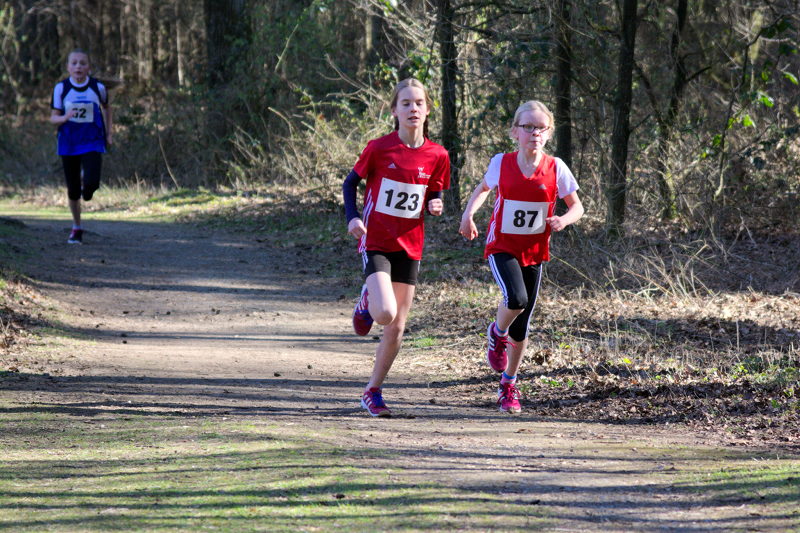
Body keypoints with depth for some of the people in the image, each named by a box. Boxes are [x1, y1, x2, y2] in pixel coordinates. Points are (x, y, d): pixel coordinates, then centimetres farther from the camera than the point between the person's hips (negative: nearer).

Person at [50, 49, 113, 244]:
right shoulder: (61, 88, -5)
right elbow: (53, 117, -1)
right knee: (73, 191, 5)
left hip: (92, 143, -1)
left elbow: (106, 107, 16)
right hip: (68, 145, 1)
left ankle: (86, 183, 17)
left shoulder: (97, 87, -4)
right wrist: (64, 118, -24)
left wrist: (108, 134, 16)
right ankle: (76, 228, 25)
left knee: (91, 183, -22)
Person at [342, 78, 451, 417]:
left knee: (397, 328, 5)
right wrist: (352, 218, -13)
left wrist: (435, 207, -10)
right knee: (386, 313, -23)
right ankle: (367, 302, 14)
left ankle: (373, 392, 20)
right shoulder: (379, 148, -9)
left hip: (409, 246, 4)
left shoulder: (437, 156, -1)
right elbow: (351, 183, 2)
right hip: (375, 242, -4)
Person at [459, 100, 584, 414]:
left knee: (522, 324, 6)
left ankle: (508, 385, 24)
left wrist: (564, 220, -20)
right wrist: (468, 214, -5)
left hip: (534, 251, 2)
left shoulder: (555, 168, -7)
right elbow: (483, 188, 13)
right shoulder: (502, 164, -6)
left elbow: (577, 206, 2)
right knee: (516, 299, -29)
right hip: (502, 247, -2)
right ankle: (497, 335, 6)